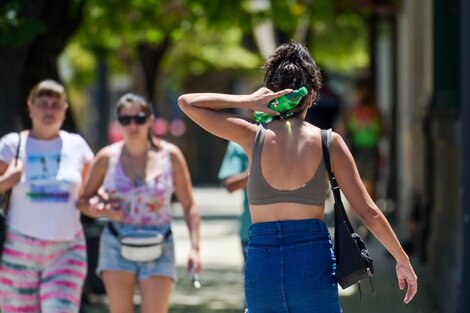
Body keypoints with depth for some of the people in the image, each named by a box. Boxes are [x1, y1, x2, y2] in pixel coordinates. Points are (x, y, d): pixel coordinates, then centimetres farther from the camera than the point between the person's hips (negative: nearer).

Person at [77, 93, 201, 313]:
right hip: (117, 246, 1)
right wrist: (104, 211, -13)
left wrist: (194, 247, -7)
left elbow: (189, 206, 1)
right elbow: (83, 201, 7)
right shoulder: (107, 158, -1)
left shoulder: (169, 156, -1)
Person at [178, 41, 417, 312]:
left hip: (262, 267, 1)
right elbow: (369, 212, 2)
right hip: (314, 263, -1)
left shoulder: (255, 137, 1)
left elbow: (187, 102, 10)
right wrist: (403, 260, 12)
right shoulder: (329, 142, 1)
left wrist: (249, 101, 5)